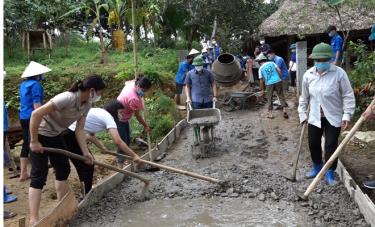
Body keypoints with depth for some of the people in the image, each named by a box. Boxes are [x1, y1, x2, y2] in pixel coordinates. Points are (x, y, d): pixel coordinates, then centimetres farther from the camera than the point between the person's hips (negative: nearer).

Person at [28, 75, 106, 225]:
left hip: (56, 136, 9)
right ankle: (34, 220, -8)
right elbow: (36, 114, -34)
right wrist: (34, 142, -28)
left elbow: (79, 130, -1)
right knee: (39, 176, -11)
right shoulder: (67, 98, -33)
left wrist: (85, 152, -6)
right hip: (40, 135, -9)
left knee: (63, 170, 14)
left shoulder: (87, 104, -7)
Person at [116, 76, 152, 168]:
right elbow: (137, 115, -21)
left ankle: (124, 160, 29)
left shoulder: (133, 82, -11)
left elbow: (126, 83, 17)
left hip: (124, 118, 10)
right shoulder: (134, 99, -36)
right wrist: (145, 126, -7)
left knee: (127, 140, 15)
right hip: (118, 119, -10)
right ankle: (121, 165, 1)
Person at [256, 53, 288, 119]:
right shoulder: (272, 63, 9)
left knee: (269, 98, 13)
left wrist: (262, 89, 15)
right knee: (281, 96, 12)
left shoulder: (261, 68, 6)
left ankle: (270, 113, 16)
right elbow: (279, 70, 0)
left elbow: (261, 81, 6)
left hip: (269, 84, -1)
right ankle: (284, 110, 6)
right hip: (278, 81, 1)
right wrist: (280, 78, 11)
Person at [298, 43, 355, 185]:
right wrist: (302, 114, 8)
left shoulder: (339, 73, -14)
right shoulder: (308, 75, -4)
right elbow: (304, 97, 7)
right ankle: (317, 167, 35)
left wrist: (347, 115, -15)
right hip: (315, 116, 3)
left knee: (331, 145, 1)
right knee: (313, 143, 11)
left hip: (334, 117, -3)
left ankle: (330, 172, 20)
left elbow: (348, 95, -10)